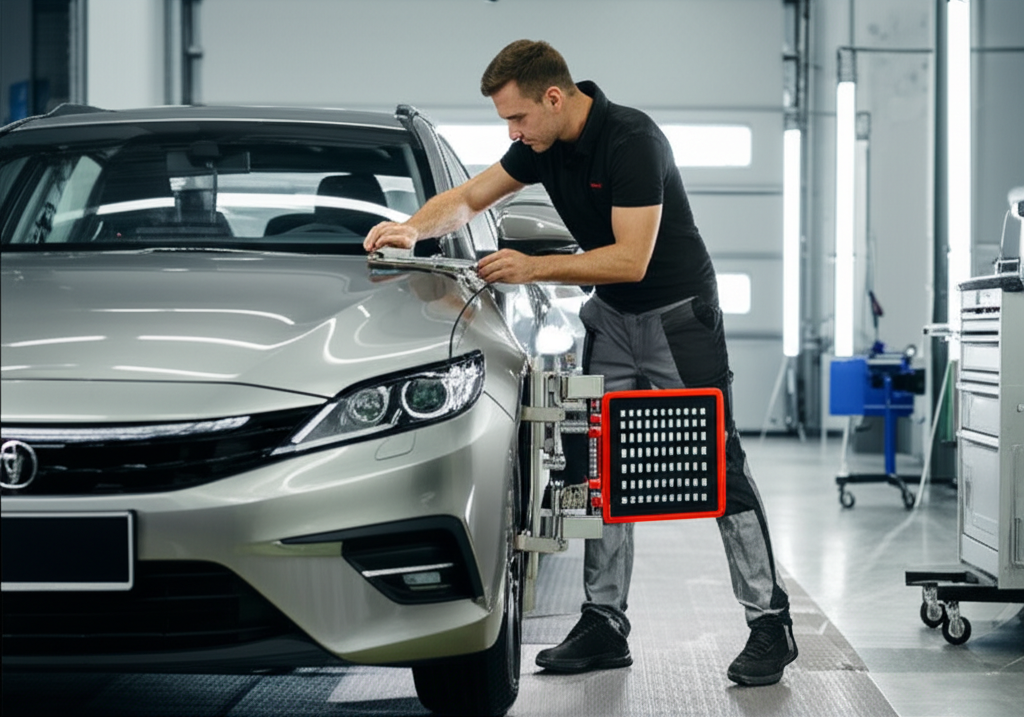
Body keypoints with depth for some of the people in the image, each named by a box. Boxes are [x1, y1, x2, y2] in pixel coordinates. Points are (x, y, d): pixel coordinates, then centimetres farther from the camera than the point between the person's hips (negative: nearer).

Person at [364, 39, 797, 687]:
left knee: (719, 466, -7)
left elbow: (631, 259, -28)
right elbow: (469, 199, 9)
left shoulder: (632, 140, -25)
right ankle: (605, 623, 9)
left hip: (678, 313, -8)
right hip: (611, 317, 8)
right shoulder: (543, 143, -1)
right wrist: (413, 229, -9)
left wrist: (534, 268, -26)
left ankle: (771, 623, -2)